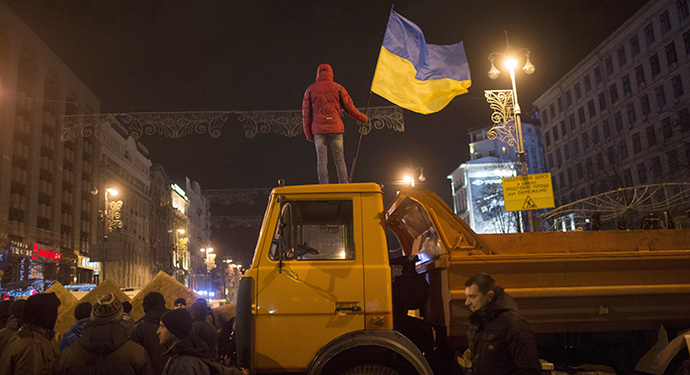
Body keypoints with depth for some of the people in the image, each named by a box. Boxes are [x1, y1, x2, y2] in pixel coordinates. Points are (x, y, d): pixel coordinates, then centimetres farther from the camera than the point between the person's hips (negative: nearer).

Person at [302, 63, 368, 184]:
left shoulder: (310, 89, 10)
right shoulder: (338, 88, 7)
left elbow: (306, 114, 9)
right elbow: (350, 107, 9)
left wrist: (308, 134, 14)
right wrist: (362, 118, 25)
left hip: (318, 130, 1)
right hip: (335, 129, 0)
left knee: (322, 160, -1)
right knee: (339, 159, 1)